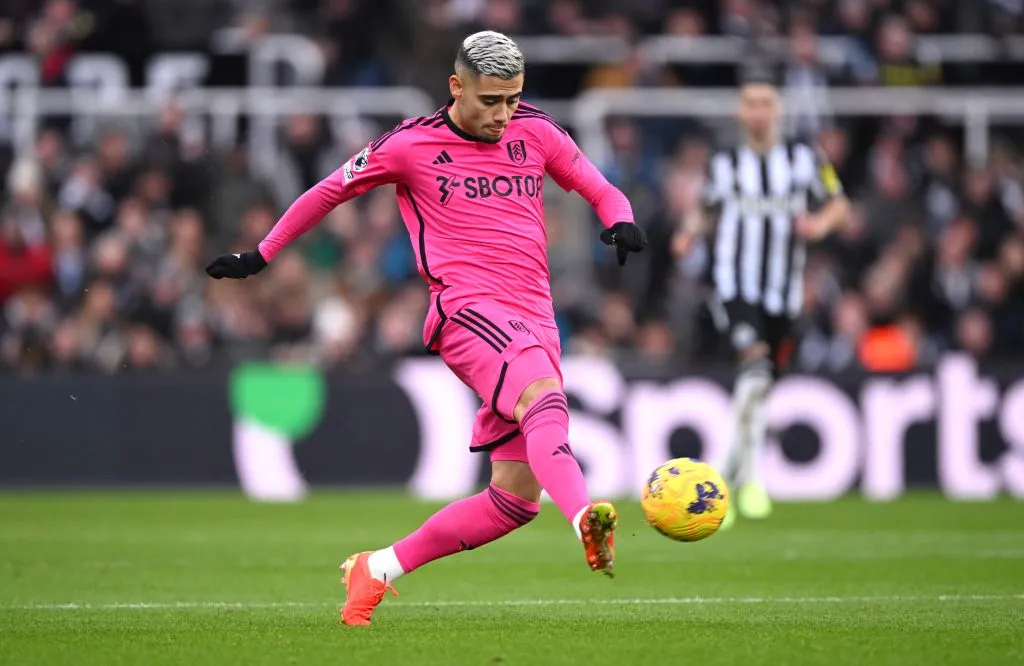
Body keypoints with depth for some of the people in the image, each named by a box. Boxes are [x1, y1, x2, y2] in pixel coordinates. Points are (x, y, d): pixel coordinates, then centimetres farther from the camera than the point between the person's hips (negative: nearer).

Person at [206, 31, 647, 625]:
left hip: (534, 324, 6)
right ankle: (587, 520, -63)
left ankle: (379, 569, 15)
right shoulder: (412, 145, 3)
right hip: (467, 307, -6)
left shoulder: (536, 131, 12)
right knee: (545, 398, -37)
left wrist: (621, 220, -4)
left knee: (516, 498, 0)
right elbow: (329, 191, 16)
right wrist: (261, 255, 22)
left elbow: (599, 189, 20)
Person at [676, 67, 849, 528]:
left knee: (756, 395, 9)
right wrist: (692, 231, -4)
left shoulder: (804, 159, 5)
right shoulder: (724, 164, 5)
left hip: (782, 296, 3)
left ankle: (726, 478, 31)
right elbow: (707, 212, 18)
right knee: (755, 364, -27)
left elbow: (838, 204, 12)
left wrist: (821, 222, -10)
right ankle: (752, 476, -24)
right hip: (734, 289, -2)